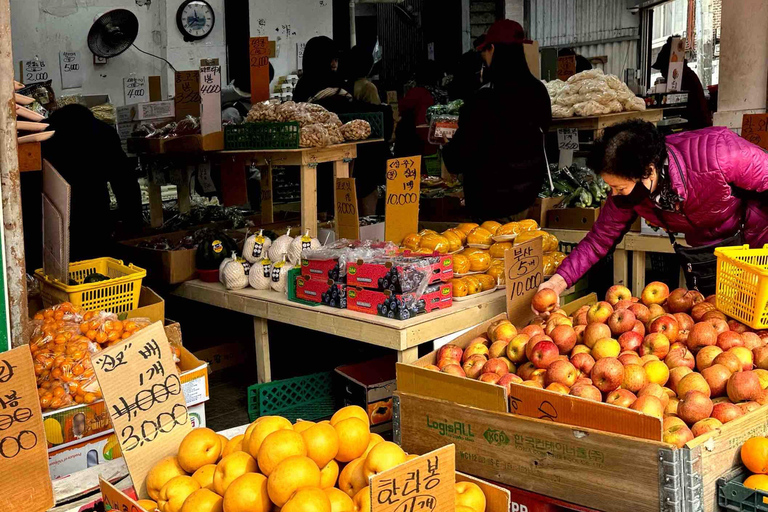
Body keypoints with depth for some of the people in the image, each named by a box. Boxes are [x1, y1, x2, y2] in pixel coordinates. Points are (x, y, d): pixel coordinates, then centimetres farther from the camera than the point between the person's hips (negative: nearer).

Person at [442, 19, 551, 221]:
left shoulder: (484, 100, -22)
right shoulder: (538, 91, -3)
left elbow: (456, 161, -16)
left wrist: (448, 146, 8)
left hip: (491, 199, -6)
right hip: (529, 192, 6)